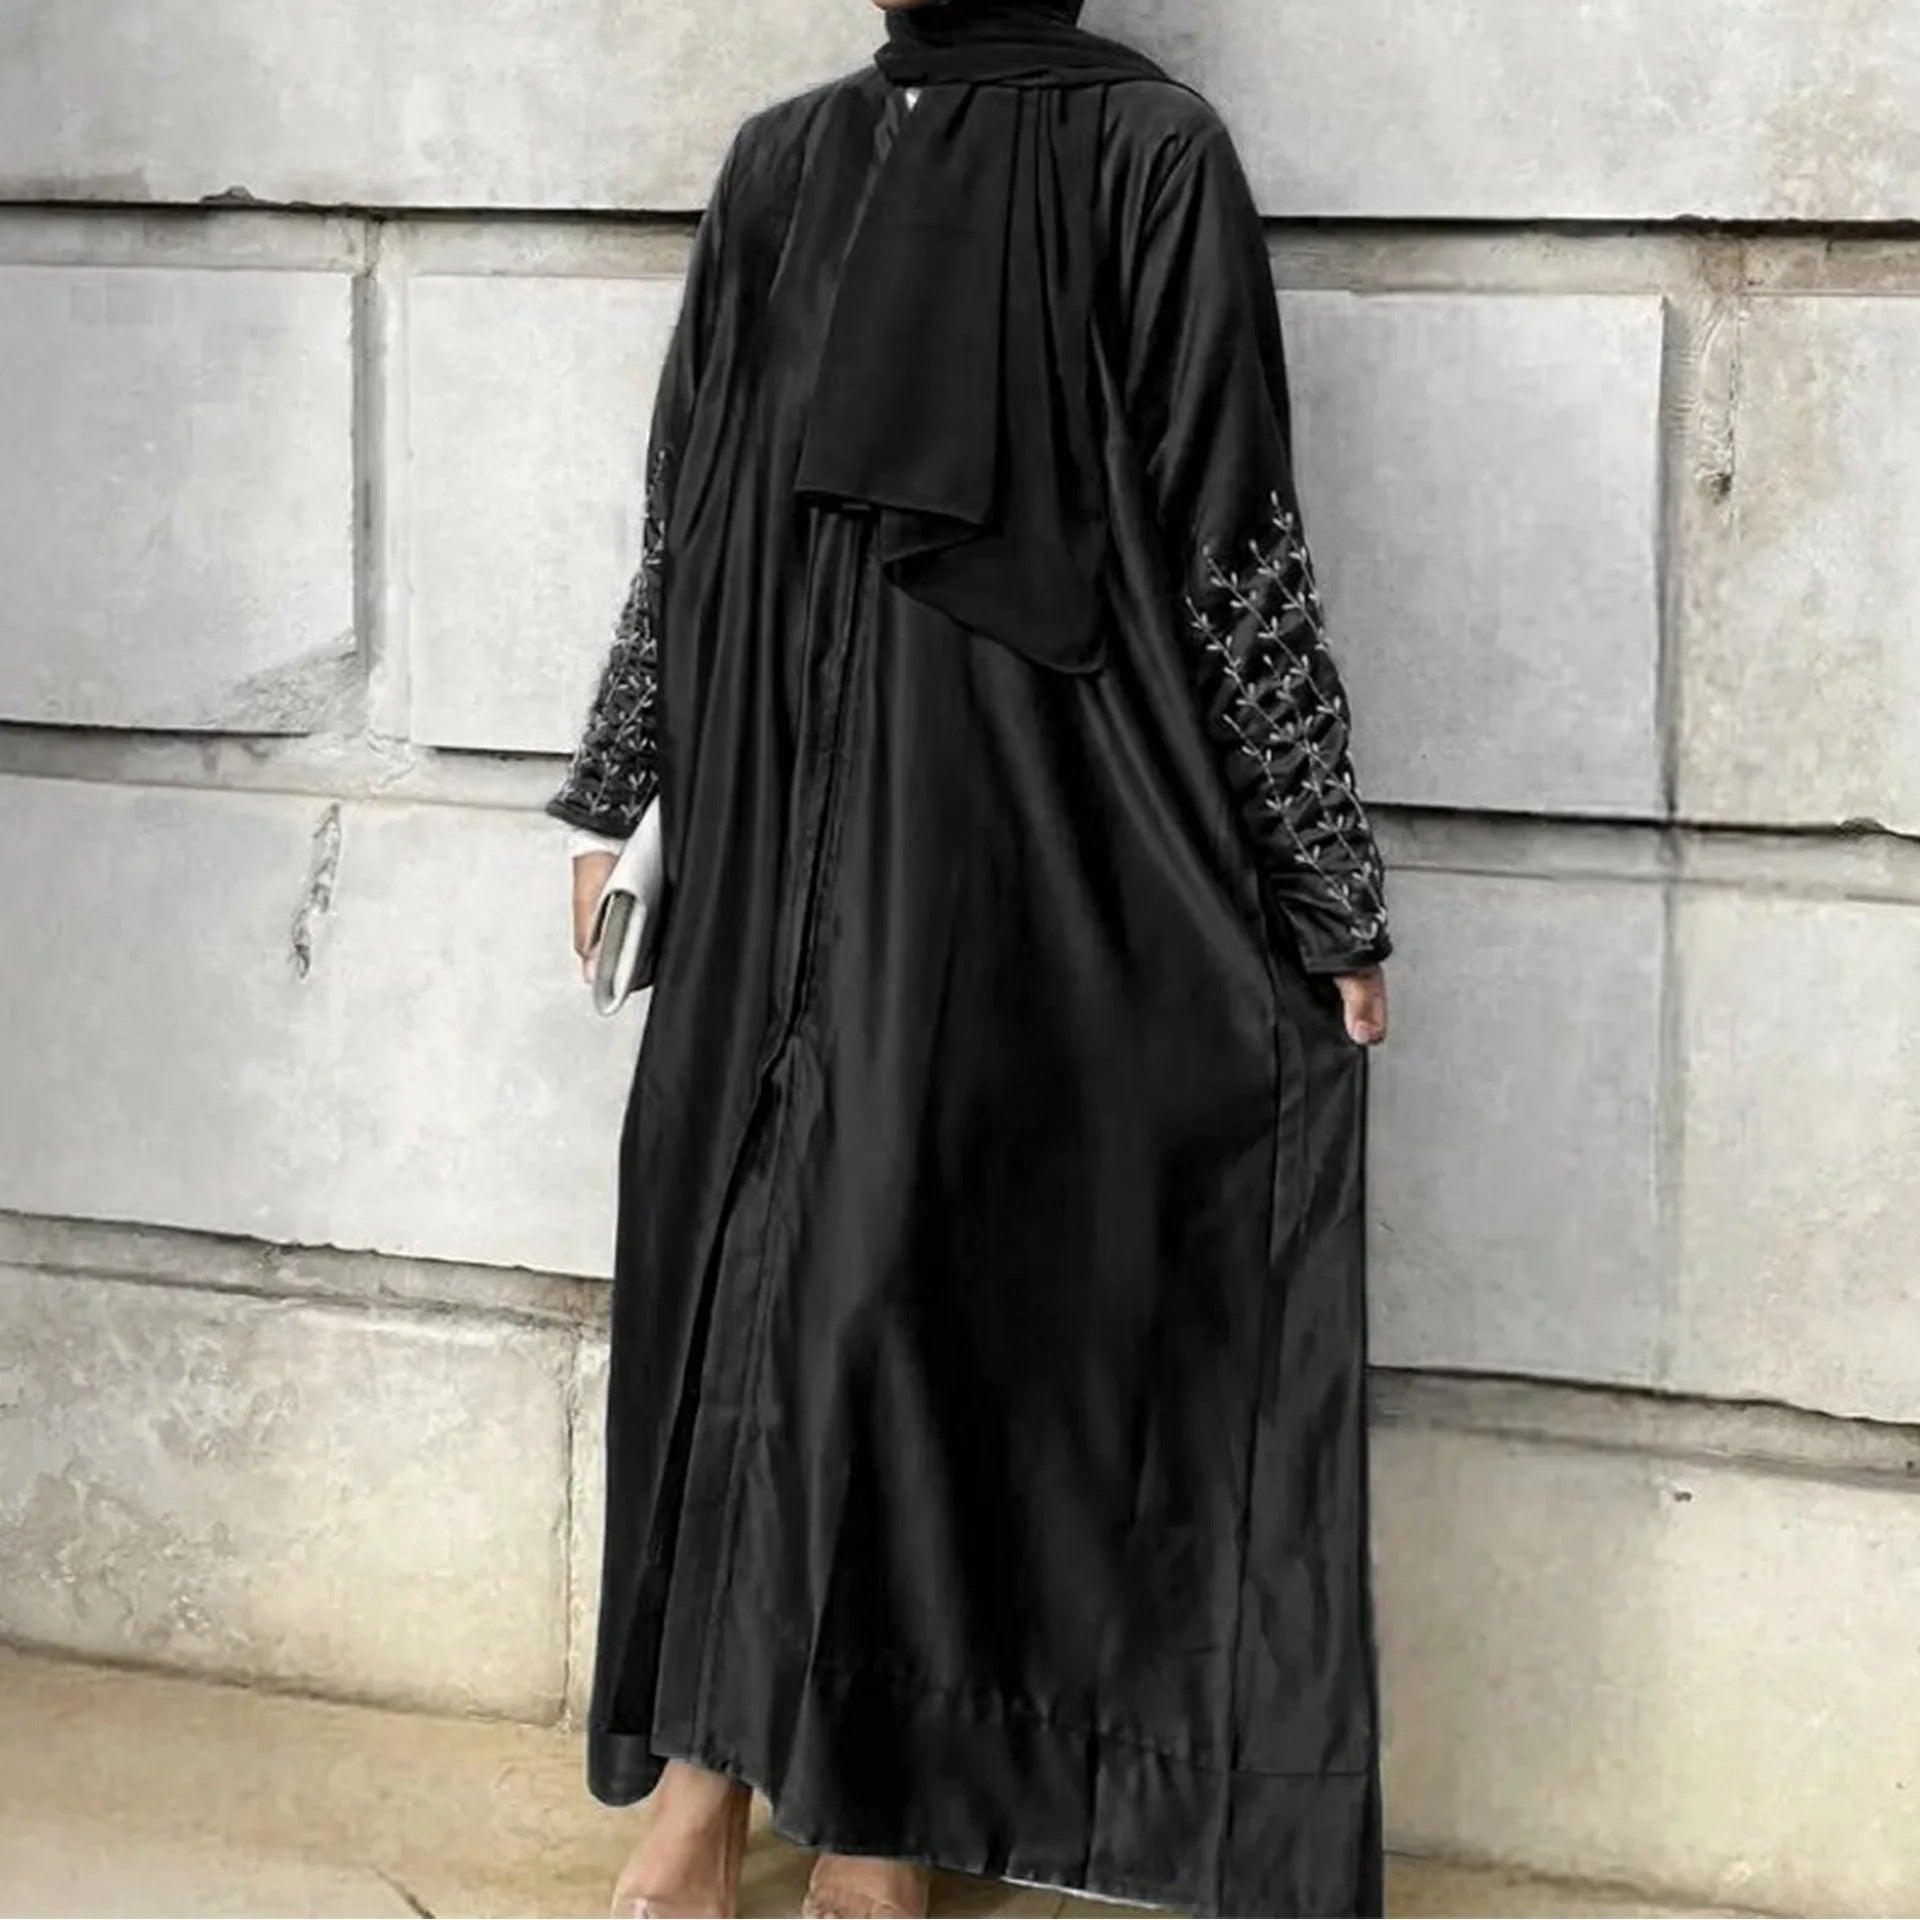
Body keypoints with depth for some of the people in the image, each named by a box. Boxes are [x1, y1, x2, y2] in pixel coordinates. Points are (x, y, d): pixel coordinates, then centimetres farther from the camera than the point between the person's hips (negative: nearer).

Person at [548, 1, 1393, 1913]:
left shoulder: (1147, 153, -5)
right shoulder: (782, 160, 11)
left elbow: (1236, 539, -6)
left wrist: (1332, 888, -5)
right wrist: (611, 795, 19)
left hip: (995, 810, -5)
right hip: (778, 801, 5)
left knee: (893, 1247, -5)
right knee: (733, 1243, 3)